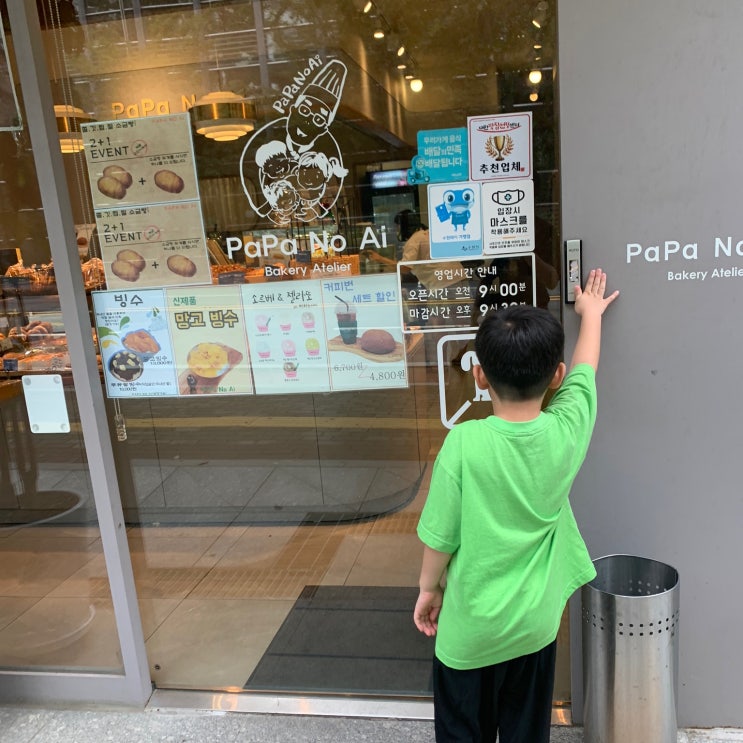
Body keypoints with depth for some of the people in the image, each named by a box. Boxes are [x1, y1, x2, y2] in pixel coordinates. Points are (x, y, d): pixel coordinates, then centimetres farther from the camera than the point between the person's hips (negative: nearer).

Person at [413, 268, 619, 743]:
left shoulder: (465, 444, -25)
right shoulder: (567, 428, -16)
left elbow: (441, 537, -15)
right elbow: (585, 368, 4)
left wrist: (429, 587, 4)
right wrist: (591, 313, 22)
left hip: (470, 628, -3)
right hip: (536, 623, 3)